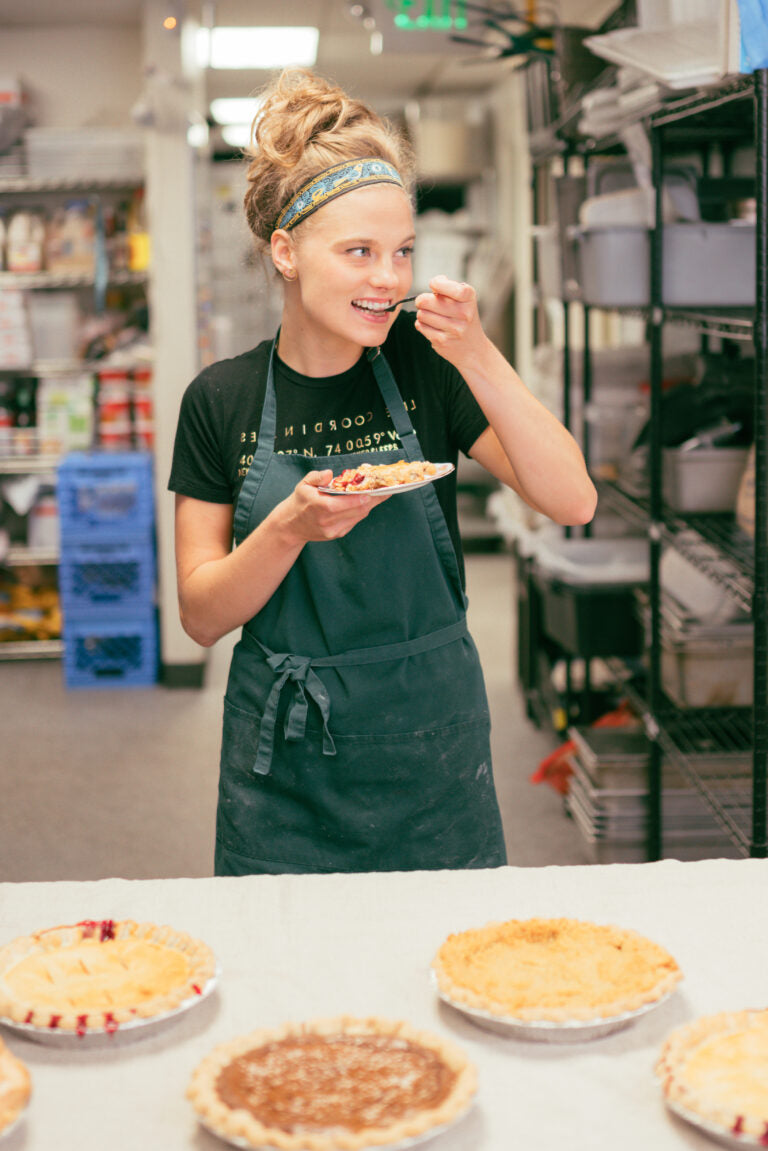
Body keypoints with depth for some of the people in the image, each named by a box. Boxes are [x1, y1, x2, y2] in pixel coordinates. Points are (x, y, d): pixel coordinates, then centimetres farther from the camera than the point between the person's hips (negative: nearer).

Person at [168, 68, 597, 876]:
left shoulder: (424, 366, -5)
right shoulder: (222, 400, -3)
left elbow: (573, 503, -12)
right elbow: (202, 615, -4)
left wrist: (477, 356, -20)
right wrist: (291, 526, -21)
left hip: (432, 749, 0)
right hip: (287, 761, 0)